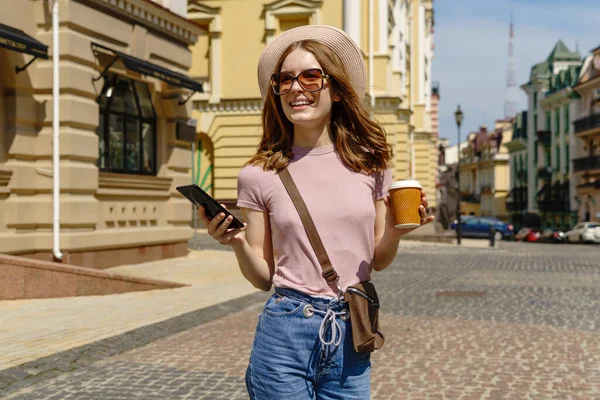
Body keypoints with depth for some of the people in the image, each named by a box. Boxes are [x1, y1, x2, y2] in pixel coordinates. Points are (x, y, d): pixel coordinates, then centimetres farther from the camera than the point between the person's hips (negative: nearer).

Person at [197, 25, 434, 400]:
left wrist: (395, 232, -10)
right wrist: (237, 243, -17)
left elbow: (379, 261, 10)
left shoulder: (369, 163, 2)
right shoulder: (259, 175, -3)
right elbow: (262, 277, 2)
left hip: (351, 340, 2)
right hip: (286, 334, -2)